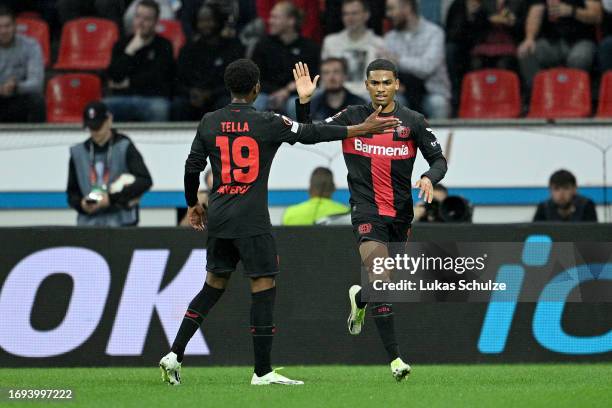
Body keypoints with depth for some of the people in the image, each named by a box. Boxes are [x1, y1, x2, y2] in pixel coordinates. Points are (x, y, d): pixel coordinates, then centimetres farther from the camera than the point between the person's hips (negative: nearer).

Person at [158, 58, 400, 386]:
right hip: (251, 221, -5)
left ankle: (174, 355, 10)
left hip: (217, 219, 5)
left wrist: (193, 205, 25)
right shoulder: (267, 123, -7)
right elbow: (312, 134, -3)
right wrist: (363, 129, 4)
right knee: (263, 287, -1)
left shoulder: (209, 122, 5)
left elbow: (192, 167, 8)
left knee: (213, 286, 16)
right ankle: (262, 372, -2)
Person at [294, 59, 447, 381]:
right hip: (366, 210, -3)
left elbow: (438, 159, 5)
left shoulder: (412, 122, 2)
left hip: (401, 213, 3)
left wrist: (429, 178, -17)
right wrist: (303, 101, -13)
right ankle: (394, 357, -20)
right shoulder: (352, 118, 0)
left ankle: (359, 299, 52)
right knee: (381, 281, -20)